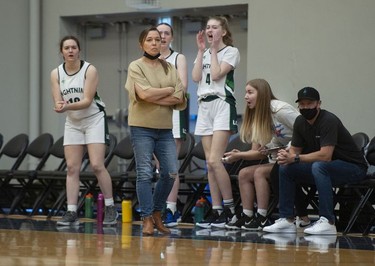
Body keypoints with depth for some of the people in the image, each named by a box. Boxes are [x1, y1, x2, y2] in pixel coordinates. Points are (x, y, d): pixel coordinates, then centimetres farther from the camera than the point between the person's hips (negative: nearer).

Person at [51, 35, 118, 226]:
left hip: (94, 120, -4)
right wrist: (59, 106, -30)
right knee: (72, 168, -1)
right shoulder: (56, 73, -1)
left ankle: (110, 208, 2)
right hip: (73, 123, 4)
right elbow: (57, 101, -7)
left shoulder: (89, 70, -13)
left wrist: (67, 107, -35)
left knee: (97, 165, -11)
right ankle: (71, 212, -1)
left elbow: (87, 100, -19)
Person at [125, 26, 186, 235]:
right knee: (145, 174, -4)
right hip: (142, 127, -4)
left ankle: (157, 213, 19)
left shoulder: (170, 69, 10)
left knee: (171, 173, 1)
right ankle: (147, 220, 2)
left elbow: (180, 99, -1)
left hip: (165, 128, 4)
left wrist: (155, 98, -12)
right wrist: (169, 90, -5)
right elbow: (144, 94, -17)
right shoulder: (136, 67, -2)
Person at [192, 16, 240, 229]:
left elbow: (216, 74, -14)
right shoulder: (204, 54, 18)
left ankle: (229, 208, -9)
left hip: (223, 105, -7)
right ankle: (216, 211, 4)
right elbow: (196, 77, 1)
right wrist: (201, 50, 3)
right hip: (204, 106, 7)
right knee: (210, 164, 3)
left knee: (214, 161, -17)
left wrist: (214, 48, -6)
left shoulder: (231, 51, 0)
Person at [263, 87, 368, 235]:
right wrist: (286, 157, -17)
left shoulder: (328, 121, -23)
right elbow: (294, 150, 7)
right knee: (285, 168, -1)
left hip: (353, 167, -8)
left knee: (319, 166, -37)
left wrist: (294, 158, -30)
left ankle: (327, 222, -39)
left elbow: (325, 156, -31)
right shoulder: (300, 122, 3)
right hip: (325, 168, 8)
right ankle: (286, 220, -2)